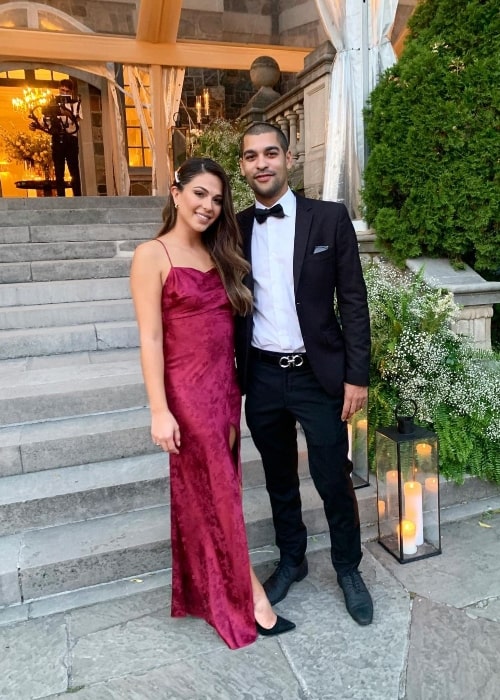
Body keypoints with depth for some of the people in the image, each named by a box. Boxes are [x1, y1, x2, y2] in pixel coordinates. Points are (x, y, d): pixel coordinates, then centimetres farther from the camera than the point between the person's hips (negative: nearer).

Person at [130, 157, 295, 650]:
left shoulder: (218, 254, 11)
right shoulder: (153, 255, -8)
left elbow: (228, 324, 12)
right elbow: (150, 339, -13)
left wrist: (233, 388, 9)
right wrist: (159, 410, -16)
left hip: (226, 387, 7)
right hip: (188, 391, -6)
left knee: (209, 494, 17)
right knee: (217, 495, 5)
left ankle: (207, 592, 36)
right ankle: (248, 597, 22)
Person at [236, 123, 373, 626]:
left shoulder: (329, 217, -3)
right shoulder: (235, 229, 4)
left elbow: (353, 300, -5)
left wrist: (356, 375, -8)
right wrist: (232, 374, 8)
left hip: (319, 375, -2)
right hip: (262, 377, 3)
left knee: (334, 481, 7)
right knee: (279, 479, 18)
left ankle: (348, 569, 34)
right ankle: (291, 560, 41)